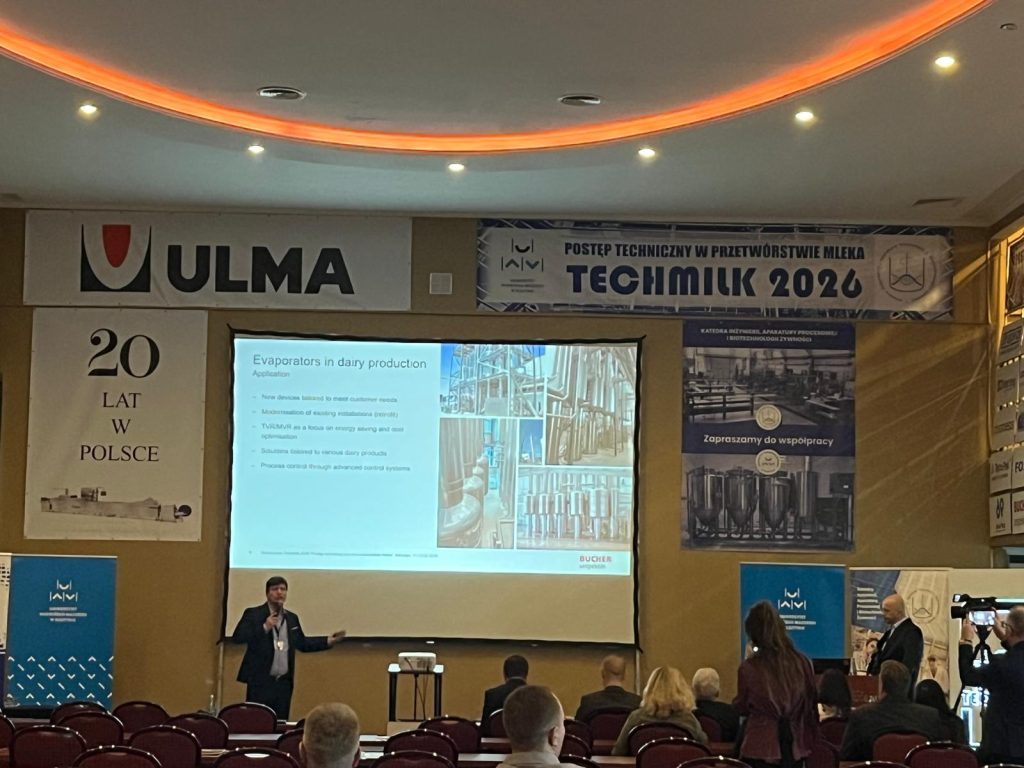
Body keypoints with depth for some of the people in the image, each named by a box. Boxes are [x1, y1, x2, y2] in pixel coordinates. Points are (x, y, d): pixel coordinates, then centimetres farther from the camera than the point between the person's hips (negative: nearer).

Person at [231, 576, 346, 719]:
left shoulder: (292, 618, 13)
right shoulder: (253, 614, -4)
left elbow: (302, 643, 23)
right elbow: (236, 637, -15)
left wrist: (328, 641, 15)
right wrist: (264, 628, -21)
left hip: (284, 682, 5)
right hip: (260, 681, -5)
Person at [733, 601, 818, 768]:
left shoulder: (750, 668, -12)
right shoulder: (802, 663, -2)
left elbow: (741, 708, 5)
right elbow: (811, 710, 8)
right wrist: (809, 743, 18)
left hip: (760, 750, -3)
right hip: (795, 748, 3)